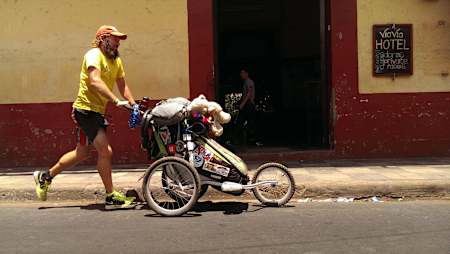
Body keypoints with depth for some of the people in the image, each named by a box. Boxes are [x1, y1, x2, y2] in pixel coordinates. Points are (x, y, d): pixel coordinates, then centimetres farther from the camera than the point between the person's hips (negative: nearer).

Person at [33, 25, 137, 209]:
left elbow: (122, 85, 15)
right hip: (86, 109, -9)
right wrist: (116, 101, -36)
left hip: (97, 111, 9)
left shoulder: (116, 61, 12)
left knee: (82, 153, 17)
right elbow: (95, 81, -29)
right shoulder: (94, 55, -14)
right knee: (105, 151, -13)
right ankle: (111, 197, -4)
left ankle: (45, 176, 33)